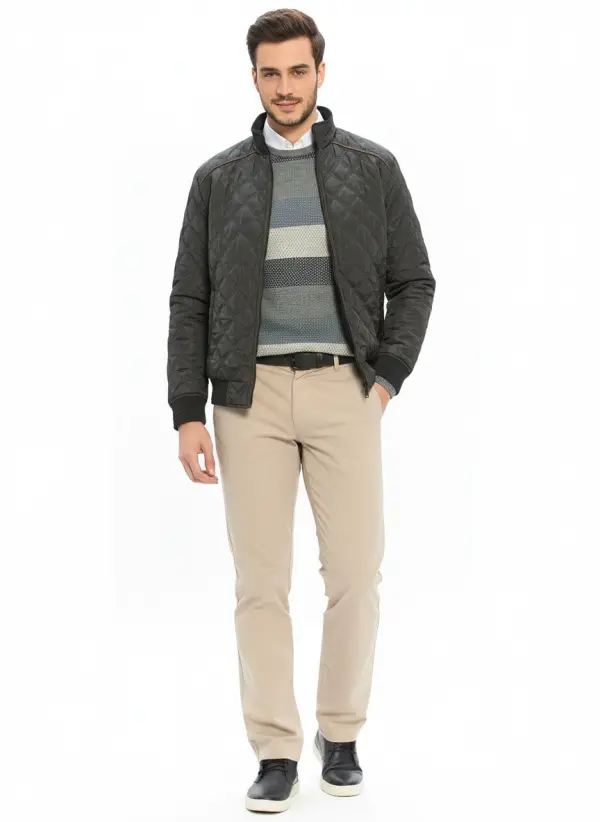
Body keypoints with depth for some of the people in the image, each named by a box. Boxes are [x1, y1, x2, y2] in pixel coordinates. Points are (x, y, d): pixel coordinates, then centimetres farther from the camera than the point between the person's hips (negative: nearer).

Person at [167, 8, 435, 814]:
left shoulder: (373, 167, 5)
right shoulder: (218, 178, 6)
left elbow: (412, 282, 7)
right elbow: (191, 303, 4)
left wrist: (386, 378, -5)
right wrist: (188, 414, -3)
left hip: (344, 393, 0)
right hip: (250, 398, 0)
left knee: (355, 575, 1)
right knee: (261, 581, 0)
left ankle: (340, 734, 21)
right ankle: (276, 752, 11)